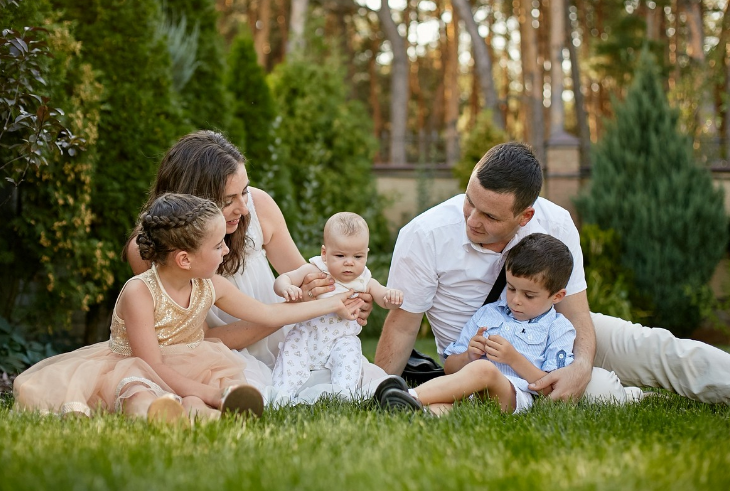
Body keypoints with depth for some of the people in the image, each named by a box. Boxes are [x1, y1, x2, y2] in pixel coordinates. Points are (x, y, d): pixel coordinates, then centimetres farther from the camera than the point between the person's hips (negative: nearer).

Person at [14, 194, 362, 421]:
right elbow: (153, 367, -23)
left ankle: (192, 408, -57)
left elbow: (270, 314, 10)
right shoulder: (139, 293, -21)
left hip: (185, 374, 7)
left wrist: (333, 305, 12)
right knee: (140, 391, -41)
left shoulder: (210, 287, -1)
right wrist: (213, 394, -28)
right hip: (132, 372, -6)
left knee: (227, 376, -25)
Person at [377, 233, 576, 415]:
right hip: (467, 394, 4)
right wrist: (468, 357, 3)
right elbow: (449, 368, 26)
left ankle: (412, 396, -51)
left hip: (516, 396, -4)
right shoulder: (487, 314, 29)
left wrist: (514, 359, -6)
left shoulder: (559, 329, 16)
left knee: (484, 369, -38)